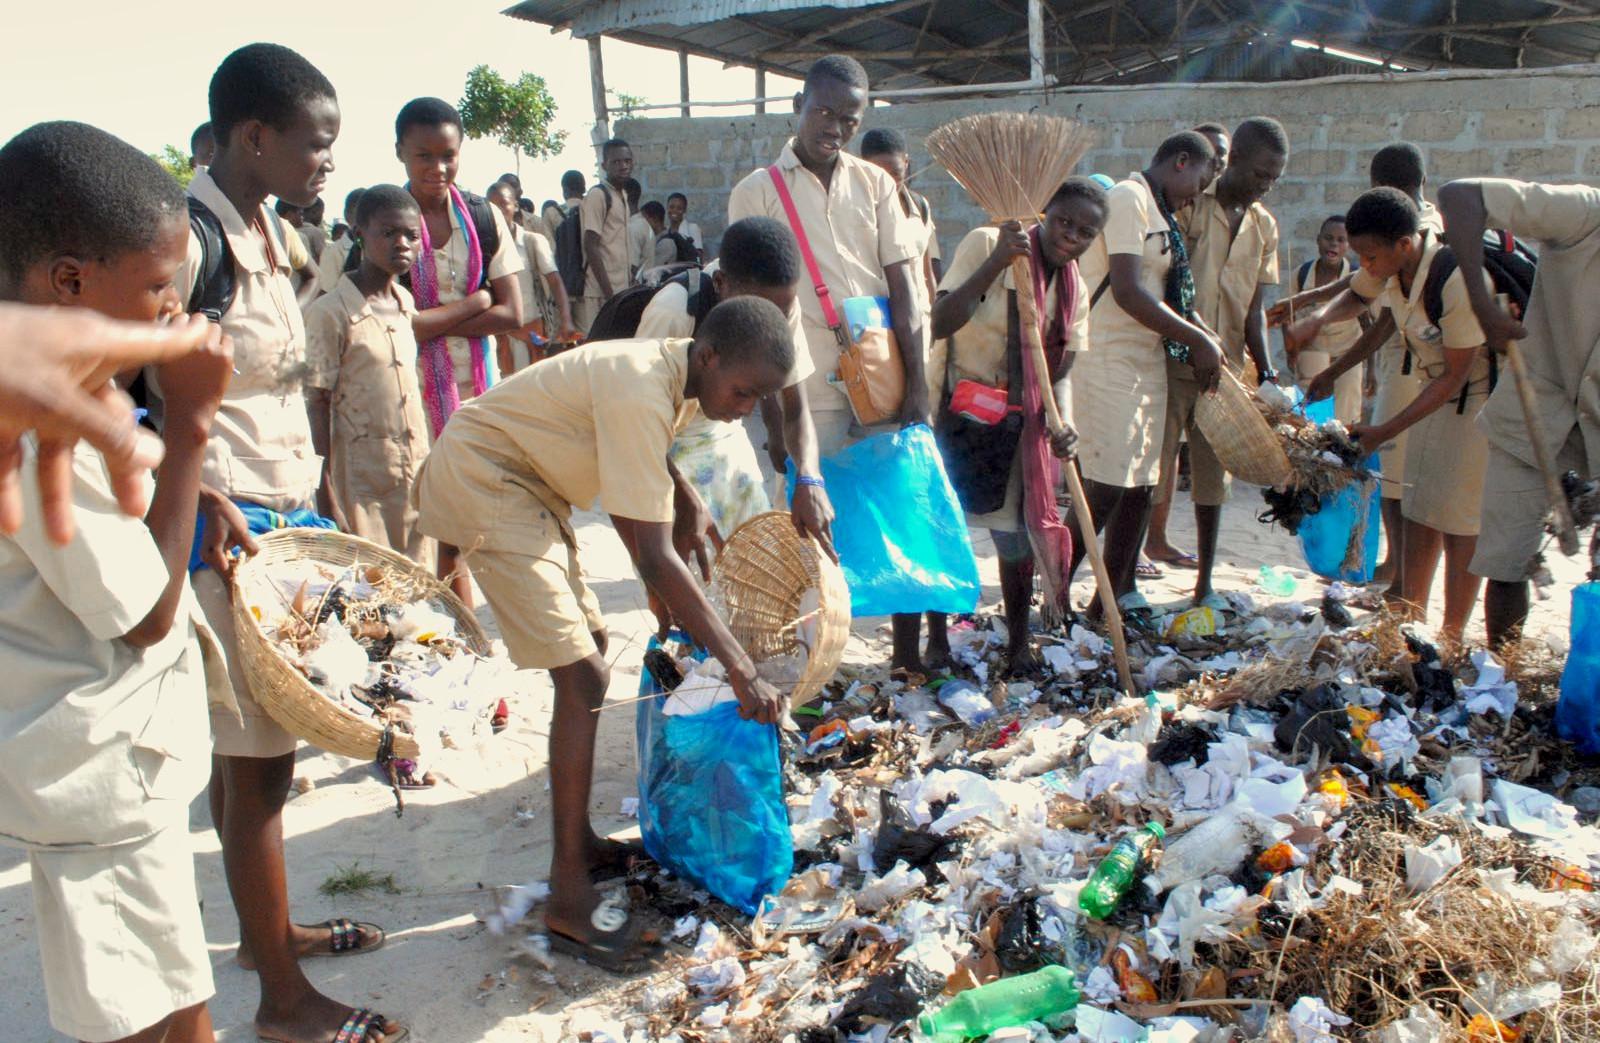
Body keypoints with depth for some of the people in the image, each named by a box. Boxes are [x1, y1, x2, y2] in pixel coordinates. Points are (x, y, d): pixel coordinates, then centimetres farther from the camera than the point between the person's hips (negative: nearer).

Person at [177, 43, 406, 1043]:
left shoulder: (265, 226, 10)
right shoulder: (189, 237, -18)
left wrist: (317, 483, 16)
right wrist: (203, 497, -25)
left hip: (280, 514, 9)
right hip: (222, 528, -9)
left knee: (252, 746, 20)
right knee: (259, 757, 0)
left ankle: (266, 926, 37)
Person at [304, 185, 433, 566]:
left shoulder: (405, 302, 8)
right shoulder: (331, 312, -11)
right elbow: (317, 402, -11)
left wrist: (425, 461, 15)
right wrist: (325, 489, -14)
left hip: (414, 464, 6)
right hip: (361, 474, -6)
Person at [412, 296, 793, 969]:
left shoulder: (675, 380, 0)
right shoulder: (641, 393, -29)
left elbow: (628, 502, 14)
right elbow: (655, 557, -32)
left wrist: (670, 606, 10)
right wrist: (741, 670, -30)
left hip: (525, 483, 10)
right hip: (480, 480, -10)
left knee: (589, 645, 14)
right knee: (582, 676, -14)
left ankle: (579, 843, 25)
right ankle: (569, 901, -8)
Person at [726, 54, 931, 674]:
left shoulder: (874, 184, 10)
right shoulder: (757, 192, 2)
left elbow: (901, 288, 5)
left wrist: (917, 382, -3)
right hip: (809, 392, -3)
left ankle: (909, 653, 19)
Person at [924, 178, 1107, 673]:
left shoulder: (1075, 290, 3)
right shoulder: (987, 243, -14)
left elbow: (1059, 371, -2)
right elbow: (941, 322, -25)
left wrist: (1062, 421, -22)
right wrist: (995, 263, -33)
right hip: (953, 407, -4)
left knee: (1017, 533, 6)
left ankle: (1018, 645, 20)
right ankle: (937, 641, 18)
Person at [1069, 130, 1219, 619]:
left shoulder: (1157, 212, 19)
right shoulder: (1128, 199, -11)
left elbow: (1171, 293, 20)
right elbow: (1128, 292, -21)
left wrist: (1207, 340, 5)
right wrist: (1198, 340, -14)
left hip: (1147, 358, 10)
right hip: (1109, 361, -10)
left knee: (1141, 483, 10)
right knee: (1106, 486, -11)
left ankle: (1120, 592, 19)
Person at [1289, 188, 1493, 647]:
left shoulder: (1457, 281, -33)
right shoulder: (1392, 265, -10)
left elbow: (1456, 375, -25)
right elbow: (1357, 295, 14)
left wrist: (1384, 431, -24)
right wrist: (1317, 318, -9)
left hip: (1480, 397, -8)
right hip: (1437, 390, 8)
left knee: (1460, 522, -4)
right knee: (1418, 510, 9)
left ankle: (1452, 638, 6)